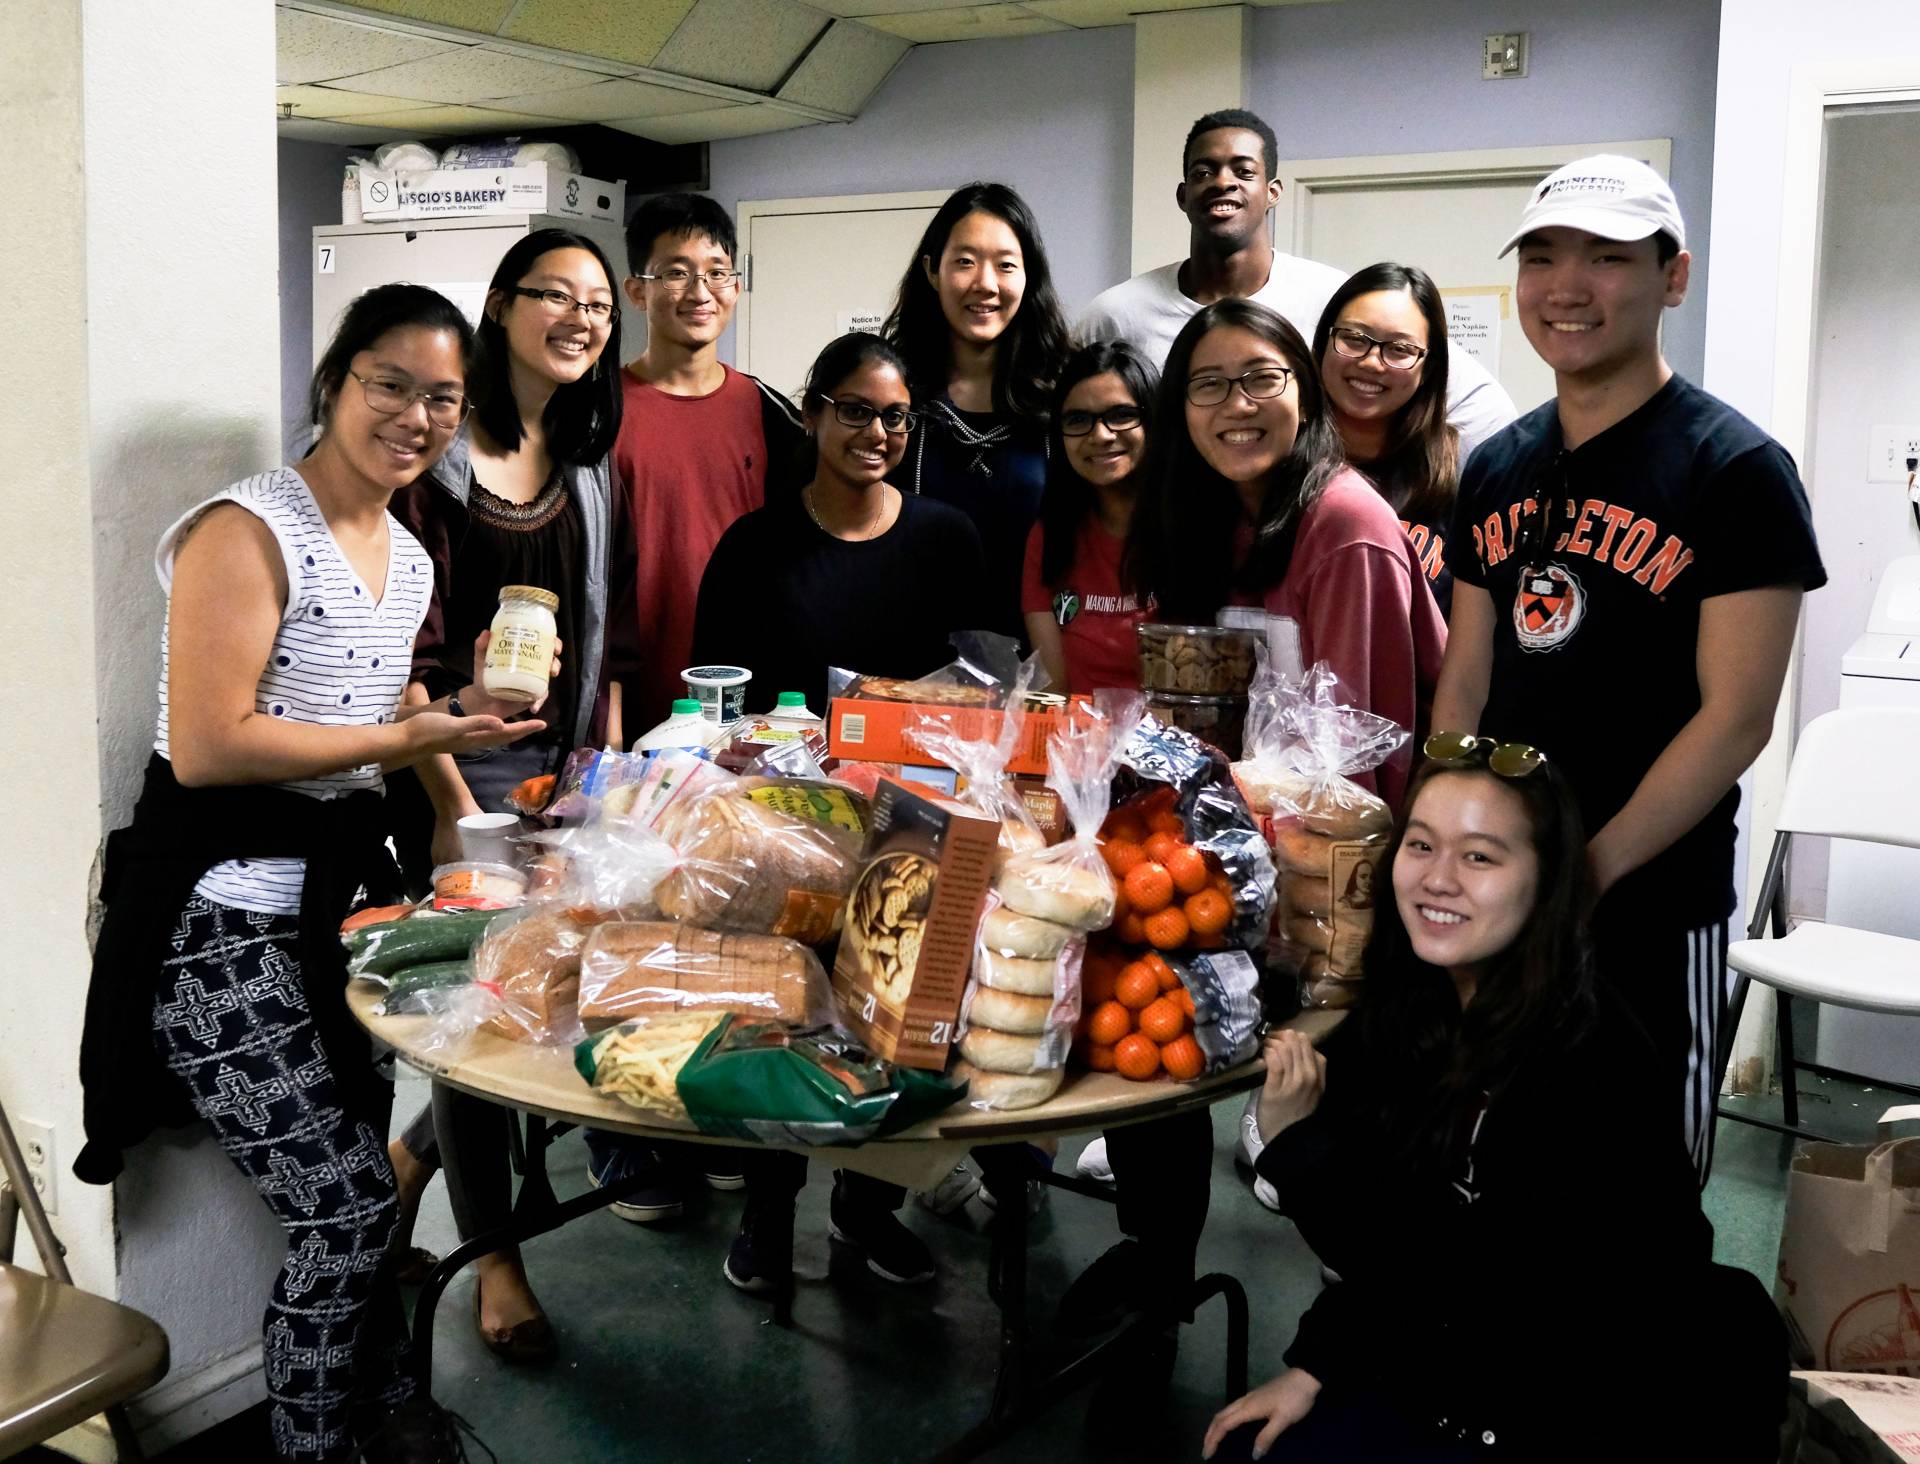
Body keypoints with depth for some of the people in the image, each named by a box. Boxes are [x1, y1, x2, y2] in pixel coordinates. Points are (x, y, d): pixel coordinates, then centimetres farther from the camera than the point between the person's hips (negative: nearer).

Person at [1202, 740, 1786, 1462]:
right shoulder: (1411, 1011, -3)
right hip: (1453, 1376, 7)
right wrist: (1310, 1371, 1)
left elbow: (1438, 1278, -25)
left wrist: (1296, 1142, -25)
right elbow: (1389, 1242, 6)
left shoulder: (1587, 1059, -27)